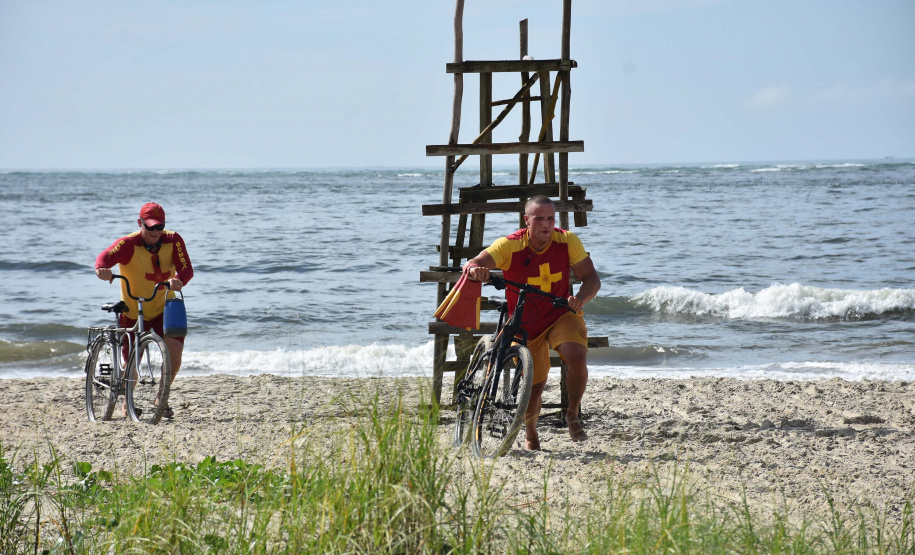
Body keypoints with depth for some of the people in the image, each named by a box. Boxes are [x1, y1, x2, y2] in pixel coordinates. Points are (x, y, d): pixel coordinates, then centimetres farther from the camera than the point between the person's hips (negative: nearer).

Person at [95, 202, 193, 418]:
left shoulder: (173, 241, -12)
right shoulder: (129, 244, -20)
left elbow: (186, 268, -21)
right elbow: (106, 256, -37)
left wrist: (179, 280, -45)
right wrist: (102, 268, -61)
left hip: (163, 308, 1)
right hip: (133, 311, -1)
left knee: (175, 347, -21)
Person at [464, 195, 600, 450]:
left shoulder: (567, 241, -13)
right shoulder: (510, 246, -20)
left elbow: (591, 278, -9)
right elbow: (475, 264, -33)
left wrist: (581, 298, -31)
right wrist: (474, 269, -58)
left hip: (561, 315, 1)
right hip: (526, 325, -1)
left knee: (578, 358, -28)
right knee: (534, 388, 2)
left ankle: (573, 415, -3)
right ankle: (530, 430, 36)